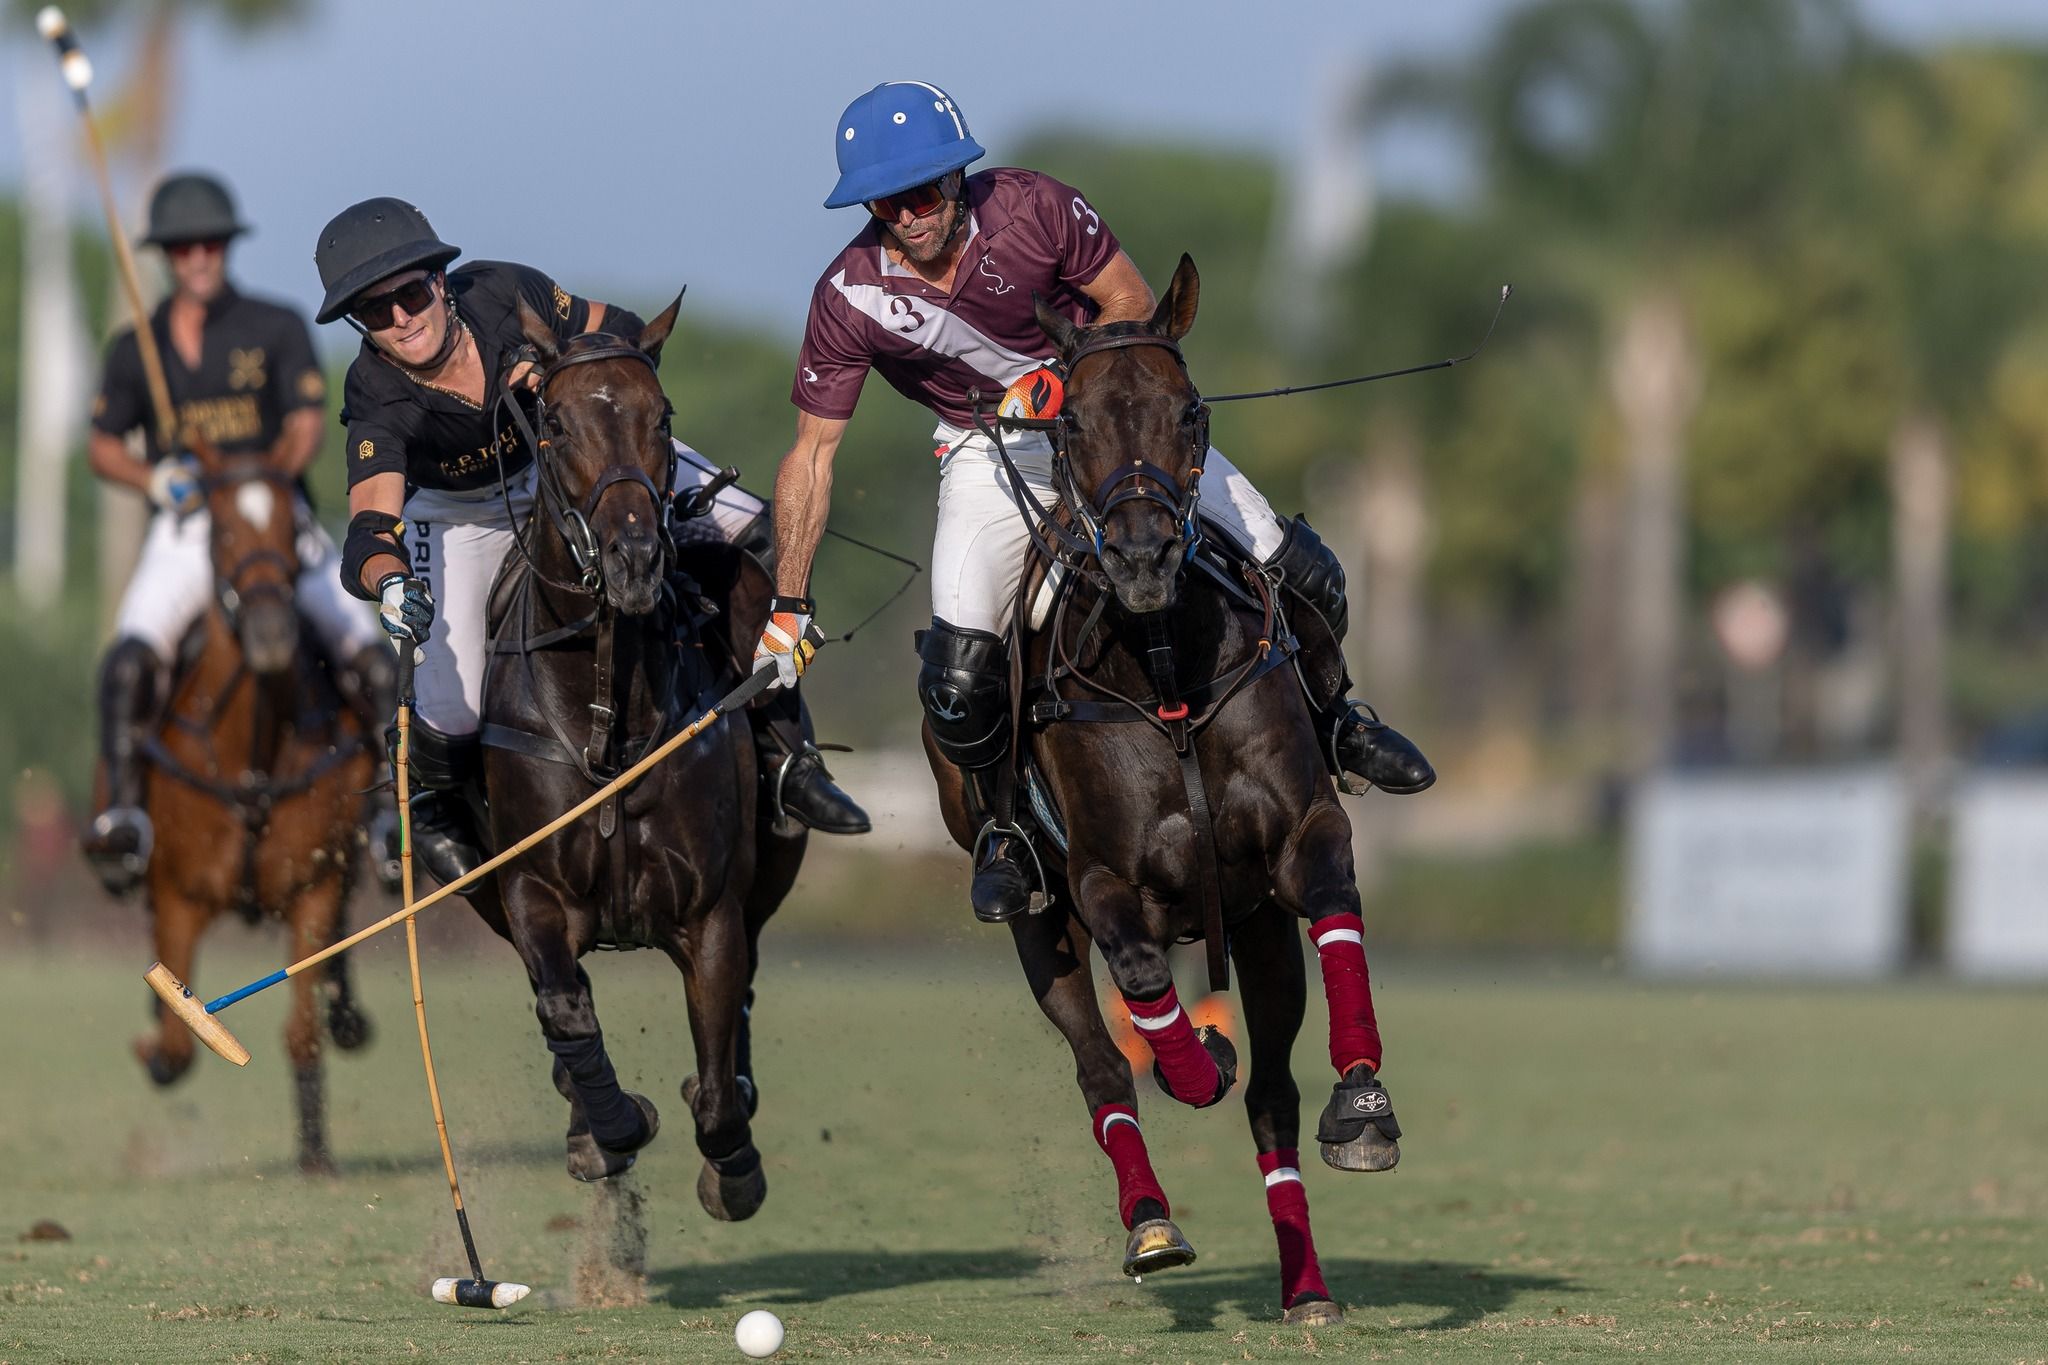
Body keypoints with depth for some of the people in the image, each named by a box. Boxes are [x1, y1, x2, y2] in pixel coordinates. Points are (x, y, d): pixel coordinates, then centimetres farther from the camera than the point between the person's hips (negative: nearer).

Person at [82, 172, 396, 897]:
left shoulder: (277, 328, 6)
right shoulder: (136, 348, 11)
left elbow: (306, 430, 1)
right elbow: (102, 447, 12)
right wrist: (155, 478, -9)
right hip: (183, 532, 1)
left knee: (371, 657, -19)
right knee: (130, 660, -27)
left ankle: (390, 809, -9)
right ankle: (122, 805, -24)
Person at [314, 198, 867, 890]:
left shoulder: (502, 294, -30)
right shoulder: (378, 400, -34)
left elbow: (625, 334, -13)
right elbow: (369, 533, -45)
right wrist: (391, 585, -68)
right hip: (462, 514, -2)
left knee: (753, 536, -16)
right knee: (453, 710, -16)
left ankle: (782, 751, -3)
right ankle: (433, 802, 23)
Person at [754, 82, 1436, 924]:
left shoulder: (1031, 208, -24)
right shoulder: (848, 298, -22)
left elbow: (1131, 304, -9)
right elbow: (812, 454, -15)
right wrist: (787, 608, -19)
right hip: (988, 453, -1)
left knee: (1303, 580, -3)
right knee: (957, 678, -18)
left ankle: (1328, 720, 31)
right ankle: (1000, 823, 14)